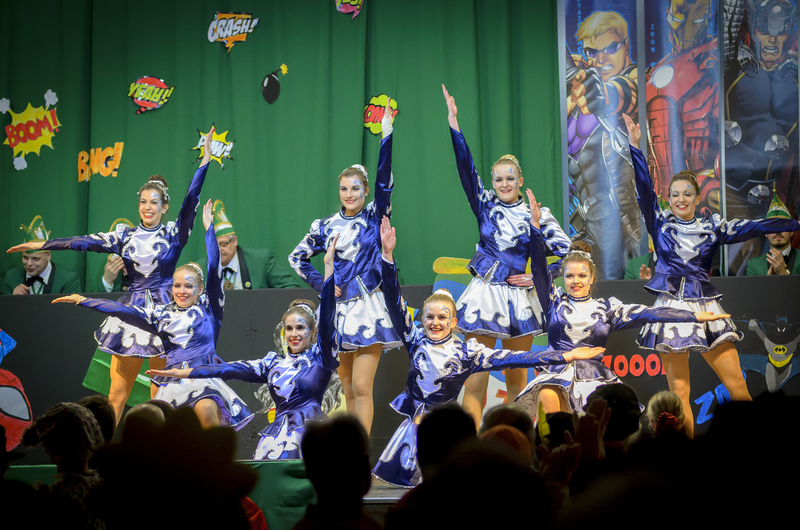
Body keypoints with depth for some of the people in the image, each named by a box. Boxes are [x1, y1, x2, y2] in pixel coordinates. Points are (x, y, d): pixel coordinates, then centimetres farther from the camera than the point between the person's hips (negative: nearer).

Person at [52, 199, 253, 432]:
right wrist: (83, 301, 13)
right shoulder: (162, 314, 16)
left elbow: (214, 268, 0)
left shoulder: (208, 308, 8)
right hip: (173, 383, 3)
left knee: (206, 410, -34)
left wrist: (208, 227, -2)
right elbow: (125, 311, 15)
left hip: (204, 379, -3)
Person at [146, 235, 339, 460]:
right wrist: (183, 372, 6)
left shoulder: (320, 357, 5)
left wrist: (328, 266, -15)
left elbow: (327, 317, -6)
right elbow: (233, 369, 13)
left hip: (311, 435, -4)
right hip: (279, 433, 4)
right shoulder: (274, 362, 18)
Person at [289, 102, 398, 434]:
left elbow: (384, 182, -13)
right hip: (339, 308, 3)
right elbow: (297, 258, 19)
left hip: (369, 309, -3)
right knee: (348, 390, 9)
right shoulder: (326, 227, 9)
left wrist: (386, 135, -21)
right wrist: (320, 283, 5)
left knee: (362, 387, -10)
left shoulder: (375, 216, 2)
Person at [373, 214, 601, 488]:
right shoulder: (415, 340, 0)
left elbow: (509, 359, -9)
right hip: (414, 425, 2)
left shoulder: (465, 351, -4)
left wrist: (566, 356, -16)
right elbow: (395, 303, -6)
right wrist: (388, 255, -15)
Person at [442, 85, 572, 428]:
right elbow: (466, 169, -5)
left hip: (520, 299, 0)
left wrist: (537, 277, -2)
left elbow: (566, 253, 3)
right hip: (484, 296, 0)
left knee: (516, 382, 9)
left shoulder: (536, 215, 5)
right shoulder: (485, 206, 6)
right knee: (475, 382, -5)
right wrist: (454, 126, -14)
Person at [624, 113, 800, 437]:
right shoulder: (660, 224, 8)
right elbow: (644, 190, -2)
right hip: (672, 308, -1)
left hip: (706, 308, 2)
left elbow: (749, 228, 6)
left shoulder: (712, 227, 11)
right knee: (679, 392, -5)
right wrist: (635, 146, -10)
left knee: (737, 385, -4)